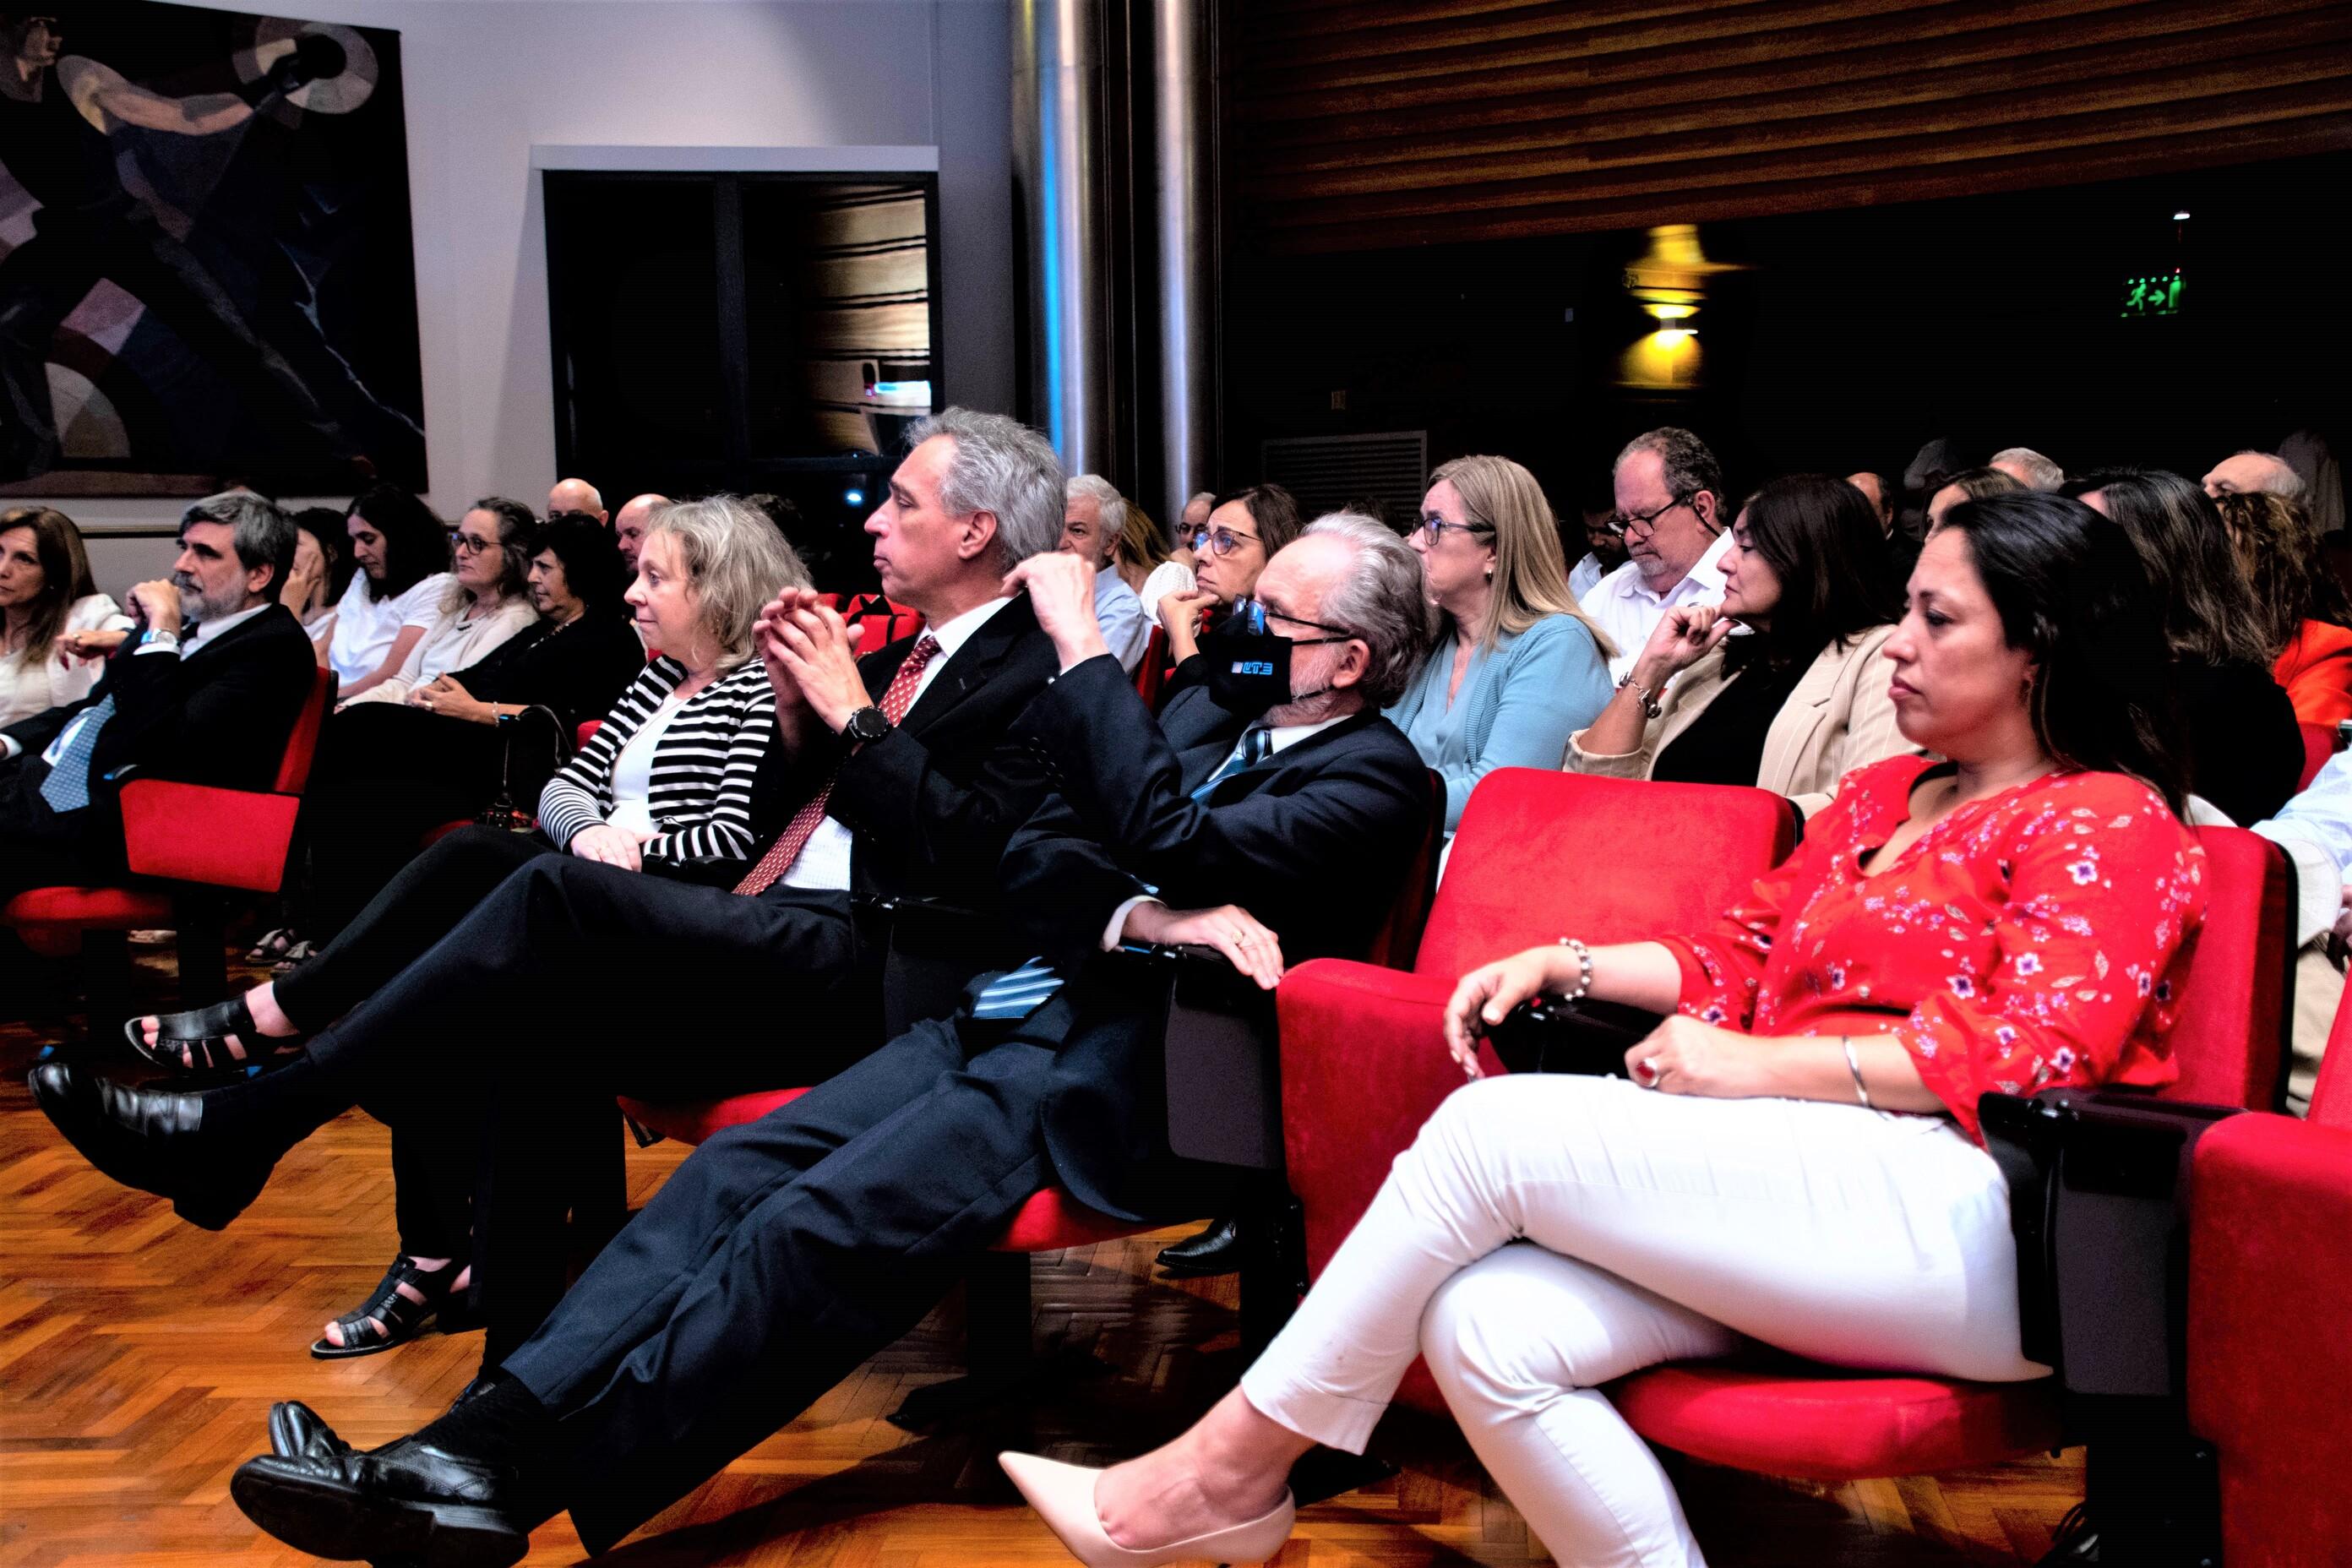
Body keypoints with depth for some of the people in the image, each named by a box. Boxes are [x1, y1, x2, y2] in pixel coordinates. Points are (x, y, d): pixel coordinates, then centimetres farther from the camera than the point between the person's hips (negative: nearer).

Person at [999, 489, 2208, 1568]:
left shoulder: (2108, 825, 0)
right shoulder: (1881, 796, 25)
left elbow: (2029, 1046, -14)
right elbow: (1739, 954, 25)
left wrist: (1754, 1067, -16)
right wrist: (1564, 966, 10)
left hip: (1958, 1217, -7)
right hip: (1804, 1198, 7)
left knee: (1498, 1125, -21)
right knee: (1483, 1328, -20)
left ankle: (1233, 1470, -8)